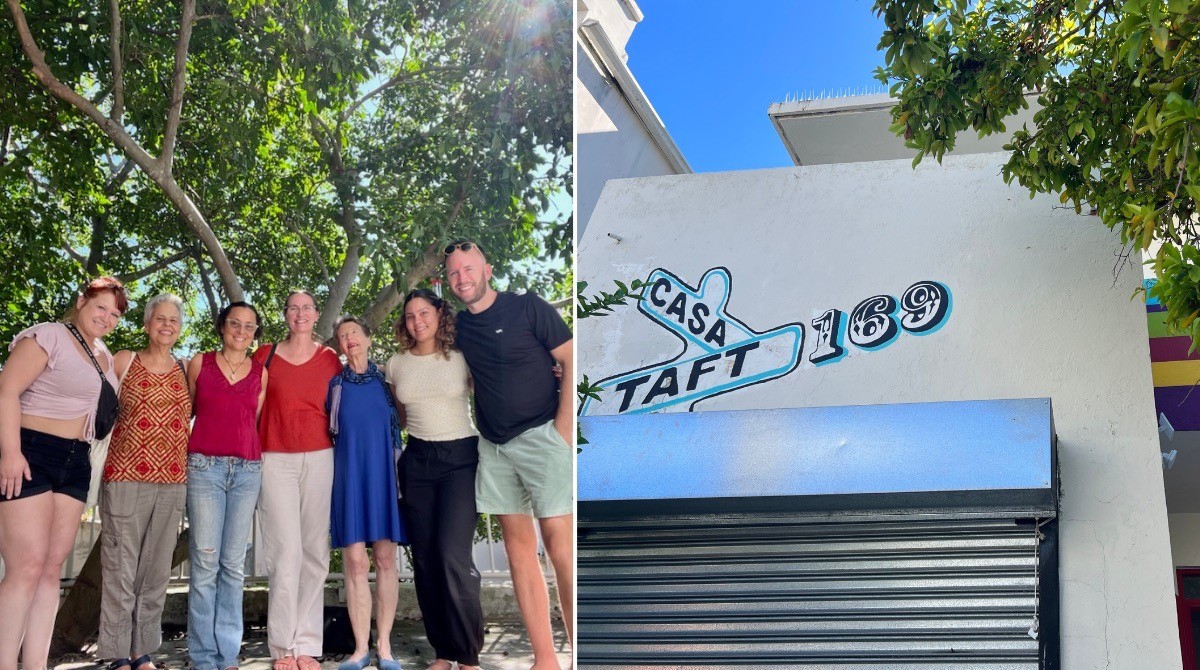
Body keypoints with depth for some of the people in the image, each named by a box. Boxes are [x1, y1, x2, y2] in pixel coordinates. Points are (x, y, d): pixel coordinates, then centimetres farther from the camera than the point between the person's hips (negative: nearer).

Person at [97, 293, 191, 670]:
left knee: (157, 569, 7)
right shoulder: (124, 363, 4)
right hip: (127, 477, -3)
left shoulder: (186, 371, 12)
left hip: (172, 481, 3)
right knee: (121, 567, -2)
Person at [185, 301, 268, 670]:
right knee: (205, 562, -5)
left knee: (234, 564, 3)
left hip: (247, 470, 2)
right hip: (204, 466, -2)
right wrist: (189, 451, 11)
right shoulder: (199, 364, 7)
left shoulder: (261, 373, 11)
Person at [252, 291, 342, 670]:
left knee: (315, 553, 0)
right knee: (286, 553, -8)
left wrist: (338, 453, 6)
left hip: (319, 459, 2)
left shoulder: (330, 359, 10)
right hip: (275, 460, -2)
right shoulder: (265, 355, 7)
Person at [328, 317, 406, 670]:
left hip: (383, 474, 0)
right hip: (349, 475, 0)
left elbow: (402, 421, 15)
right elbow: (326, 430, 14)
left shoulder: (386, 380, 9)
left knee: (385, 559, -2)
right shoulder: (335, 384, 10)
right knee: (355, 562, -5)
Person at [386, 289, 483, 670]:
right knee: (424, 559, 4)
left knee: (453, 555, -15)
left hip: (460, 458, -4)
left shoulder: (462, 357, -3)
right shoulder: (397, 365, 7)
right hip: (416, 462, 4)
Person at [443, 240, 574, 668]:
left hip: (540, 437, -6)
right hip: (494, 447, 6)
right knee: (518, 549, 4)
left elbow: (571, 362, -6)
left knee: (560, 546, -10)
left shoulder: (527, 308, -5)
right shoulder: (459, 326, 10)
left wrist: (563, 429, -12)